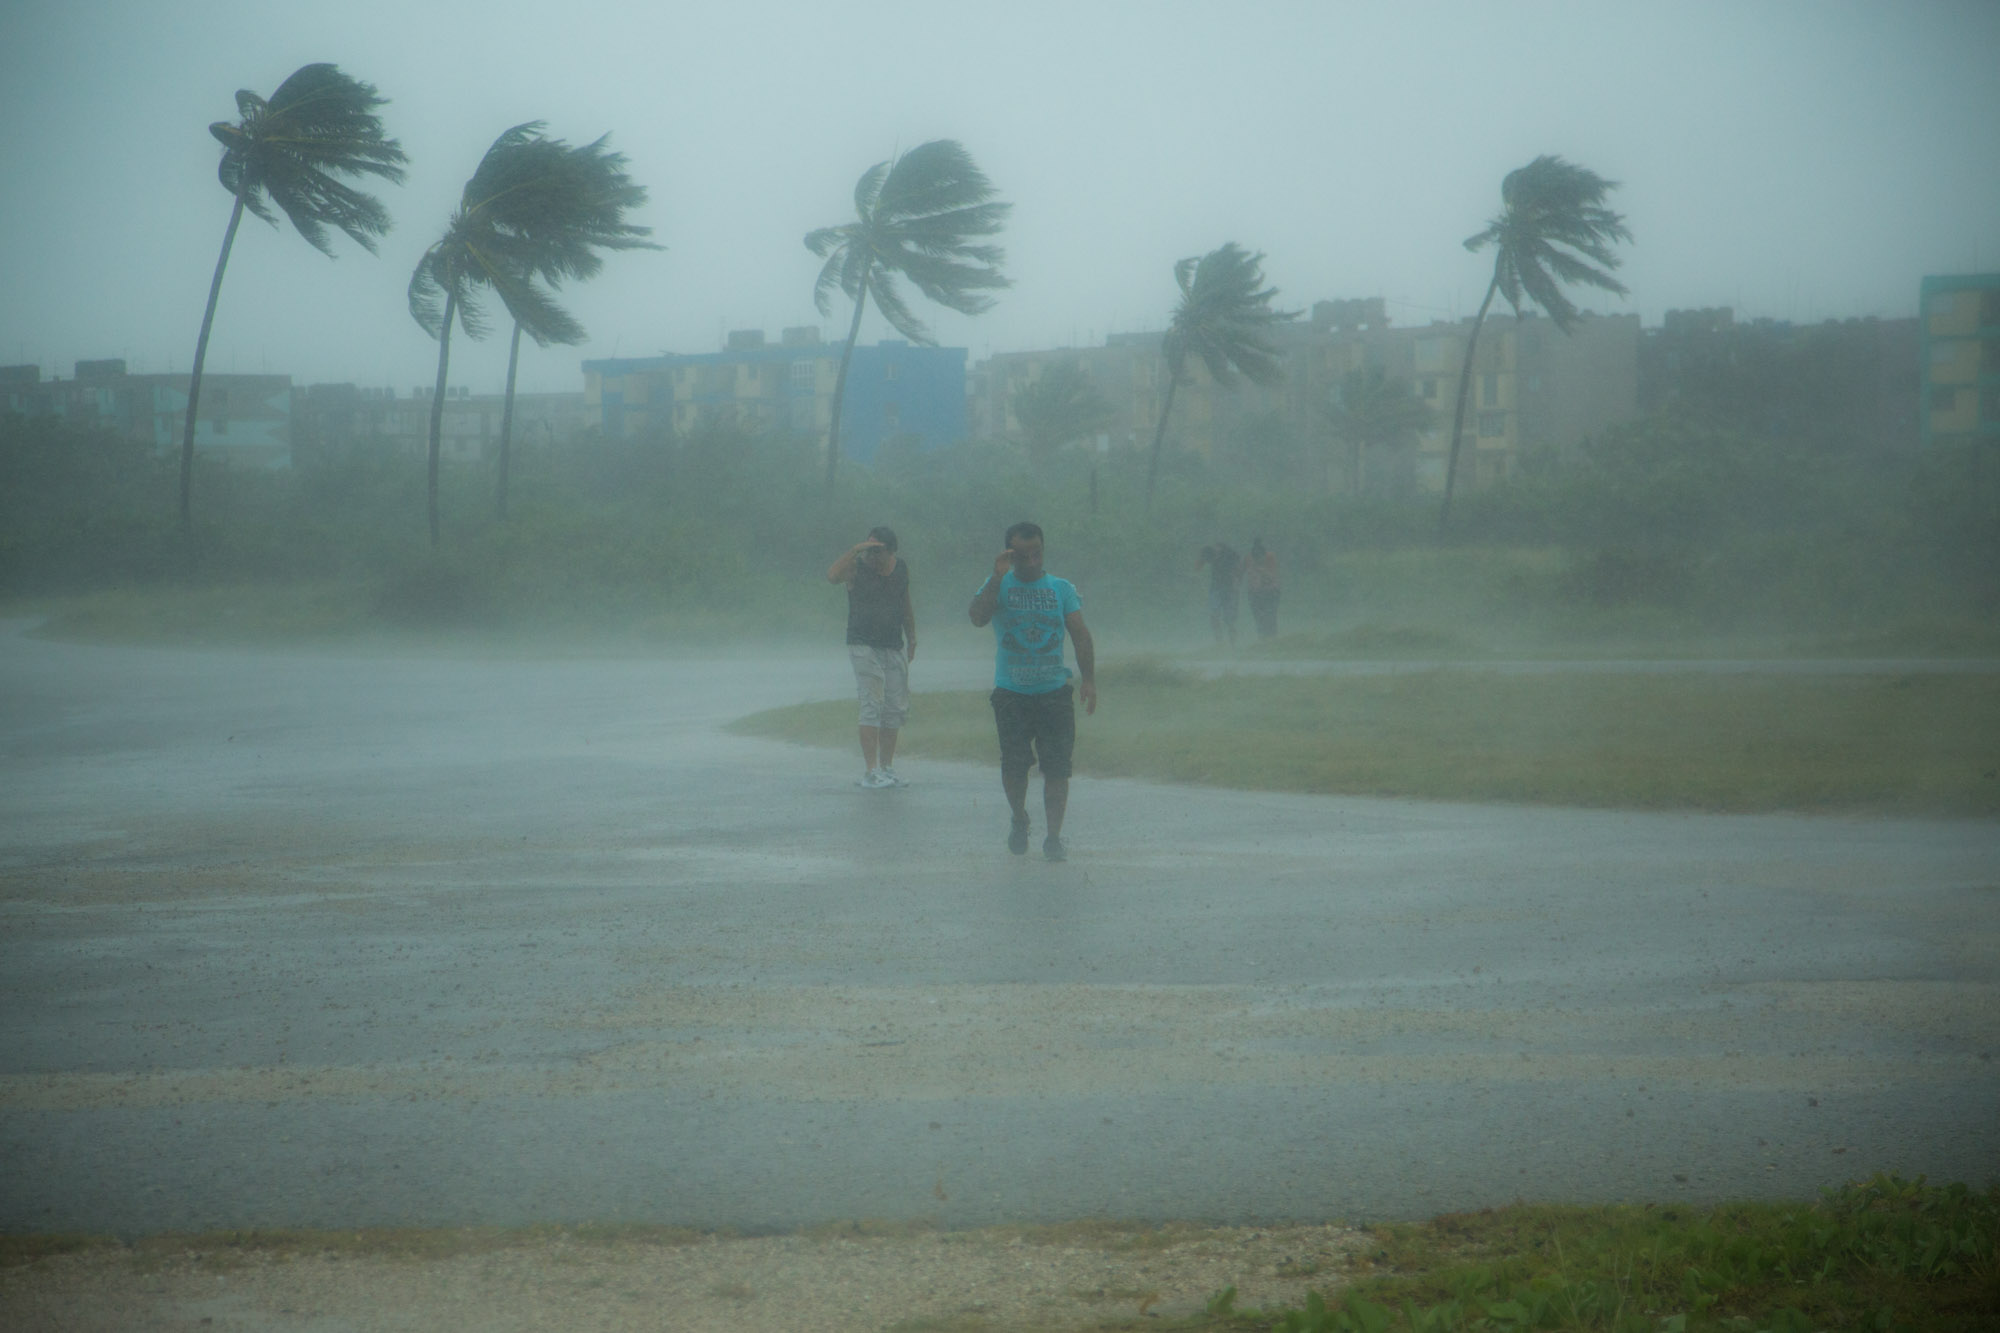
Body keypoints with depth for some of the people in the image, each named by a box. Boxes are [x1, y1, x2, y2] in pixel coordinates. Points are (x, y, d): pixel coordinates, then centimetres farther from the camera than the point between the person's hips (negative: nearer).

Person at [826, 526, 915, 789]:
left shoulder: (901, 569, 8)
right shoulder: (856, 567, -7)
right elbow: (832, 576, -29)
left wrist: (912, 641, 19)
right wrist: (855, 549, -30)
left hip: (894, 648, 5)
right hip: (864, 646, -5)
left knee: (896, 708, 6)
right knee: (872, 705, -14)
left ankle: (886, 768, 17)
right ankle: (871, 772, -16)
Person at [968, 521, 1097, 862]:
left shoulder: (1062, 589, 5)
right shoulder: (999, 587, 2)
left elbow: (1080, 633, 2)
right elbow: (978, 617, -15)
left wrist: (1088, 678, -7)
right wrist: (998, 577, -20)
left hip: (1055, 693, 0)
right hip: (1011, 693, 0)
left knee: (1057, 766, -5)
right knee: (1014, 764, 2)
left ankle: (1054, 837, 1)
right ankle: (1019, 820, 28)